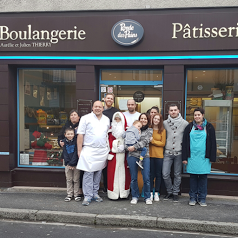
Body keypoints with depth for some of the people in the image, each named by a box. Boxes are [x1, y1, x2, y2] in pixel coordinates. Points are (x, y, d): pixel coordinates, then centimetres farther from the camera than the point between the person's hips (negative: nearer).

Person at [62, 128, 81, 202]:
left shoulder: (76, 141, -6)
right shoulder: (64, 142, 2)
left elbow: (76, 153, -10)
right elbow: (65, 154, 1)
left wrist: (72, 163, -14)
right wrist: (68, 163, -8)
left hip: (75, 164, -2)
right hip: (67, 164, 3)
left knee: (76, 180, 3)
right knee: (69, 180, 8)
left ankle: (76, 194, 13)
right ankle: (69, 194, 17)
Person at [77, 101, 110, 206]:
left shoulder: (106, 120, 14)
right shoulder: (85, 118, 0)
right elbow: (80, 135, -3)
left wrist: (109, 149, 12)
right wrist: (79, 150, -8)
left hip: (103, 151, 4)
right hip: (89, 150, -4)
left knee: (98, 173, 10)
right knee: (88, 173, -7)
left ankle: (95, 193, 21)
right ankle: (87, 196, -1)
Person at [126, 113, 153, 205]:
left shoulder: (150, 130, 8)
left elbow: (145, 141, -6)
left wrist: (135, 147, -14)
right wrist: (129, 147, -6)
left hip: (145, 156, -1)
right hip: (132, 156, 1)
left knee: (146, 178, -2)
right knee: (133, 178, 6)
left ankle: (147, 197, 13)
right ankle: (135, 196, 19)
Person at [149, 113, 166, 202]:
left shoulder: (163, 131, 2)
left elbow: (163, 143, -3)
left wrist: (153, 141, -10)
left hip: (159, 155, 0)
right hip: (150, 154, 0)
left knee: (158, 174, 5)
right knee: (151, 174, 4)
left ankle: (156, 193, 16)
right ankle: (151, 192, 15)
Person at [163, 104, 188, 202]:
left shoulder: (185, 123, -1)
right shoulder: (165, 123, 4)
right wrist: (165, 144, 6)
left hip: (179, 152, -1)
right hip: (168, 152, 1)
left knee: (177, 174, 7)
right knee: (165, 174, -2)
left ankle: (175, 193, 22)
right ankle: (169, 191, 18)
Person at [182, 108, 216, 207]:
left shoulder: (209, 127, 3)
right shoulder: (189, 127, 6)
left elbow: (213, 143, 4)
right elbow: (185, 143, 6)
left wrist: (212, 158, -1)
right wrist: (185, 157, 1)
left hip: (204, 157, -1)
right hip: (192, 157, 1)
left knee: (203, 177, 4)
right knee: (193, 177, 7)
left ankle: (202, 198, 16)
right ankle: (193, 198, 17)